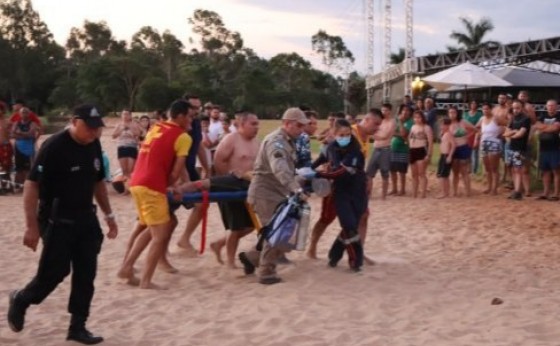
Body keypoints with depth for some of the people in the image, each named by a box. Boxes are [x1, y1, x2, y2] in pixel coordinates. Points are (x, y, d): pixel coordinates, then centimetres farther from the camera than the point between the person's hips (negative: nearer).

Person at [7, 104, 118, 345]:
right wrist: (32, 226, -21)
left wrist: (108, 215, 15)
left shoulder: (94, 146, 4)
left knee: (86, 273, 5)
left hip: (85, 218, 7)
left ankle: (78, 327, 16)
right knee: (55, 271, -3)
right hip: (57, 221, -7)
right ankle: (20, 300, 27)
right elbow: (32, 185, -18)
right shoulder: (54, 147, -18)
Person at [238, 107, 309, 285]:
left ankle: (252, 257, 22)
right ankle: (267, 273, 4)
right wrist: (296, 189, -47)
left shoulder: (288, 142, 14)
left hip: (278, 193, 10)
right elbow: (279, 169, -37)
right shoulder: (275, 141, -19)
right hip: (266, 193, -9)